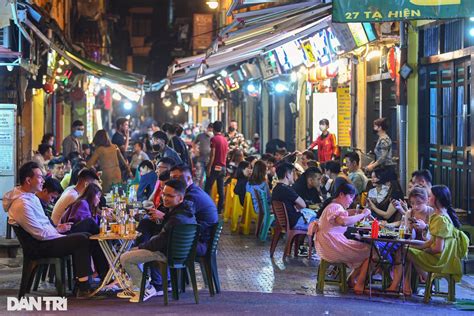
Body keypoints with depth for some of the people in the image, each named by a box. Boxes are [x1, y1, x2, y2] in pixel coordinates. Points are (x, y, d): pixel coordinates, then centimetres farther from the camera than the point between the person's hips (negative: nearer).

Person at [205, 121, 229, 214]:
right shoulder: (225, 140, 12)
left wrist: (209, 167, -13)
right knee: (221, 189, 7)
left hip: (215, 166, -7)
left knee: (208, 187, -1)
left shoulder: (214, 139, -10)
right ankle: (220, 209, 6)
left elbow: (212, 155, -15)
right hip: (223, 167, 7)